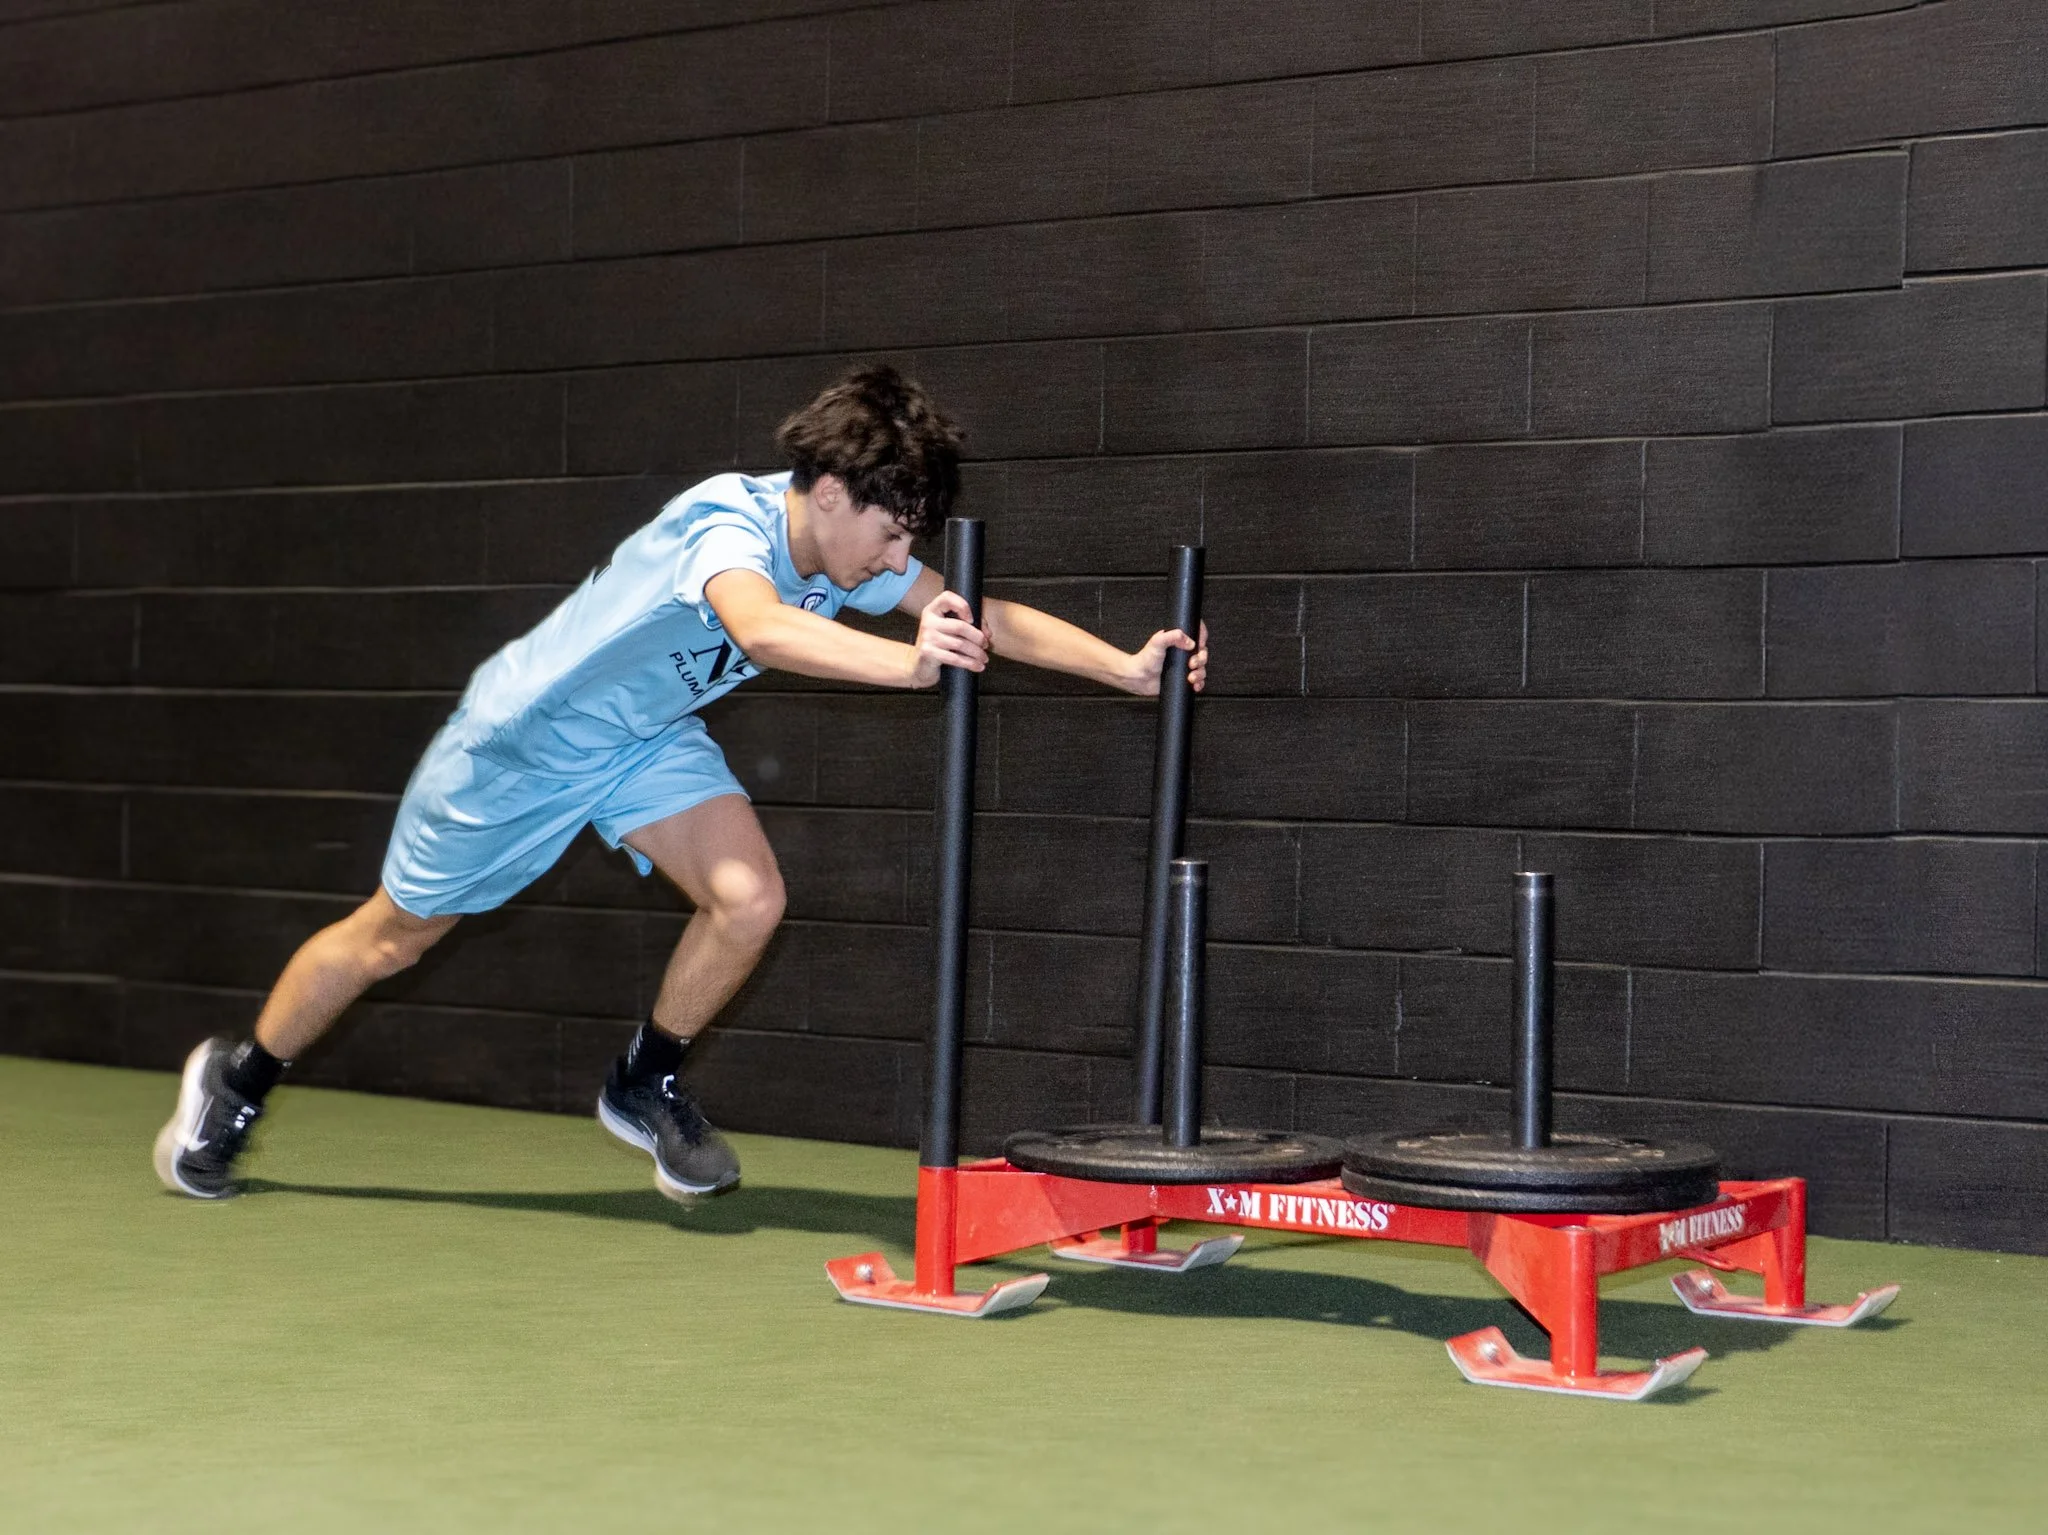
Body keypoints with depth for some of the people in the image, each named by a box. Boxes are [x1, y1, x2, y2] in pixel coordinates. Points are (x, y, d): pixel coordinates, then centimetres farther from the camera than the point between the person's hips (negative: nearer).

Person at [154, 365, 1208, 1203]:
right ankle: (235, 1082, 35)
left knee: (750, 899, -17)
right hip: (523, 738, -6)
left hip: (648, 738, 6)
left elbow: (985, 617, -14)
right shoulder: (726, 521, -37)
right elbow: (765, 629, -59)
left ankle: (645, 1085, 9)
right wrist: (909, 663, -71)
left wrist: (1127, 666, -25)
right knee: (393, 935, 10)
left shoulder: (853, 552, -14)